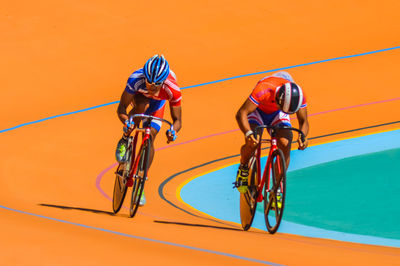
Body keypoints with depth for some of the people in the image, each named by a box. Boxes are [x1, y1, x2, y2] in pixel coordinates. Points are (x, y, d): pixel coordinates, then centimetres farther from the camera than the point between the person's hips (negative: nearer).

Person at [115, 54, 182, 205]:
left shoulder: (172, 90, -41)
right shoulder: (136, 79, -43)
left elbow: (177, 120, -30)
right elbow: (121, 107, -35)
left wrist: (172, 131, -52)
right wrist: (126, 122, -56)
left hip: (158, 102, 1)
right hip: (139, 96, -1)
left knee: (150, 138, -11)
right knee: (142, 106, -38)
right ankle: (125, 140, -13)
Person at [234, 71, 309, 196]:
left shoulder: (299, 96, -31)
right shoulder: (263, 90, -42)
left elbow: (303, 121, -18)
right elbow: (241, 114, -41)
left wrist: (302, 136, -40)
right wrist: (248, 133, -57)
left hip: (277, 115, 3)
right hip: (258, 111, -2)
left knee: (285, 144, -23)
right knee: (252, 143, -29)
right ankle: (243, 168, 6)